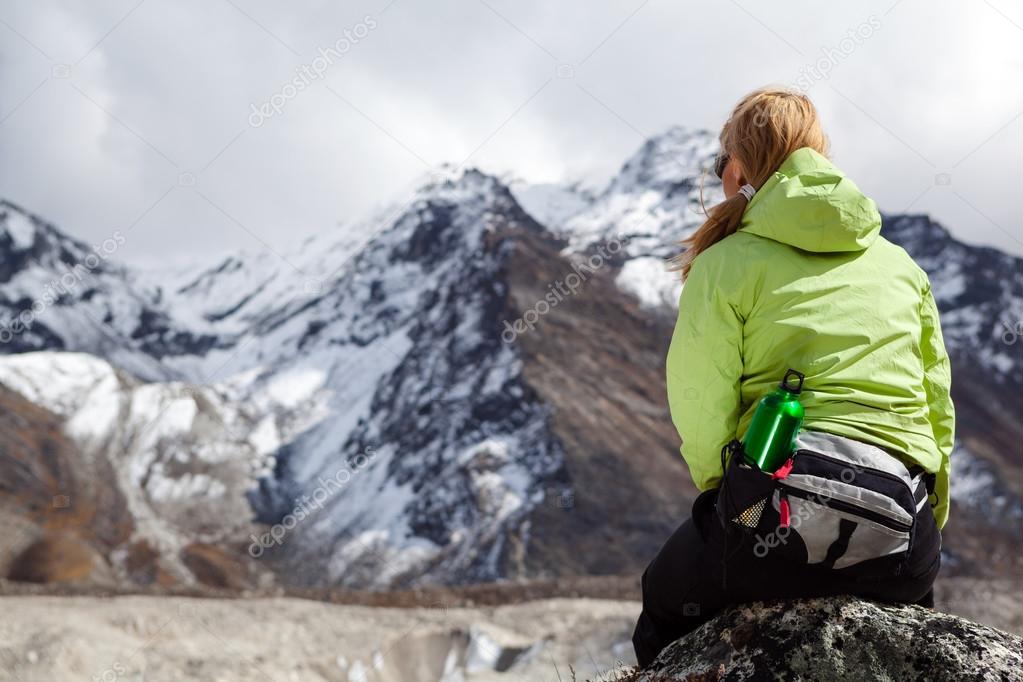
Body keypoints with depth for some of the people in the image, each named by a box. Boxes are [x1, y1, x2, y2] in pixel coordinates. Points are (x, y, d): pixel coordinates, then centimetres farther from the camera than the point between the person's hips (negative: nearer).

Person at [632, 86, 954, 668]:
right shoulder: (900, 264, 16)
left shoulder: (726, 262, 1)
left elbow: (700, 407, -7)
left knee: (665, 603, 25)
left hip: (776, 518, -4)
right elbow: (938, 403, 14)